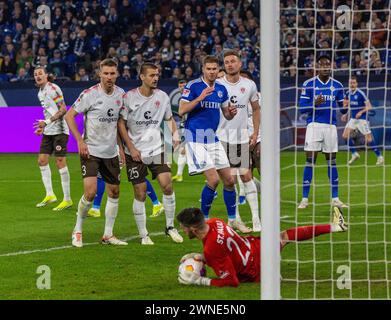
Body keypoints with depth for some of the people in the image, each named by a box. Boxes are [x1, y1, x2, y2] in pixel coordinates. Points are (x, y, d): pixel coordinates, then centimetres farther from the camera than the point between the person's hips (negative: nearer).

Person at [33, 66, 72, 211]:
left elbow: (63, 109, -16)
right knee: (42, 160, 6)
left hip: (60, 130, -9)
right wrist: (43, 127, 14)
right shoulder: (40, 93, 15)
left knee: (60, 162, -9)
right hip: (49, 131, 9)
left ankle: (67, 199, -4)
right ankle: (50, 195, 15)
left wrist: (47, 122, -21)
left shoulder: (53, 89, -11)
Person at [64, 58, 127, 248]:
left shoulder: (121, 95, 2)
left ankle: (108, 235, 18)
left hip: (111, 152, 6)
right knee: (90, 192, -16)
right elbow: (69, 115, -7)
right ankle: (77, 230, 4)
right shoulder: (90, 94, -13)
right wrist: (80, 141, -13)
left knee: (114, 192, 7)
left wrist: (121, 146, 13)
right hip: (90, 150, -5)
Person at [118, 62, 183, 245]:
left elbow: (169, 118, 17)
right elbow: (121, 124, -3)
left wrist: (175, 134, -2)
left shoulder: (162, 97, 3)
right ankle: (143, 235, 9)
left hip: (157, 149, 3)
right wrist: (131, 148, -9)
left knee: (167, 185, -11)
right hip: (135, 152, -2)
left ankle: (170, 226, 5)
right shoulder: (129, 97, -7)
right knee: (140, 194, -1)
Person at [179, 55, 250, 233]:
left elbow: (226, 114, 19)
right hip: (196, 138, -7)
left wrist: (231, 113, -5)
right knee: (213, 179, -15)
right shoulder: (193, 86, -8)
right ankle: (203, 220, 1)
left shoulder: (221, 89, 10)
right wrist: (200, 98, -25)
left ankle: (232, 219, 20)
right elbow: (181, 111, -15)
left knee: (229, 180, 6)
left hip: (213, 138, 7)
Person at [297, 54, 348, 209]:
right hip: (314, 125, -3)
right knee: (310, 161, -4)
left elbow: (342, 108, 11)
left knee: (332, 161, 5)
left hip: (331, 126, 3)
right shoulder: (309, 84, 0)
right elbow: (302, 107, -2)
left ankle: (335, 199, 11)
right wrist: (315, 104, -20)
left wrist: (345, 107, -12)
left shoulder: (337, 85, 8)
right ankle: (304, 199, 0)